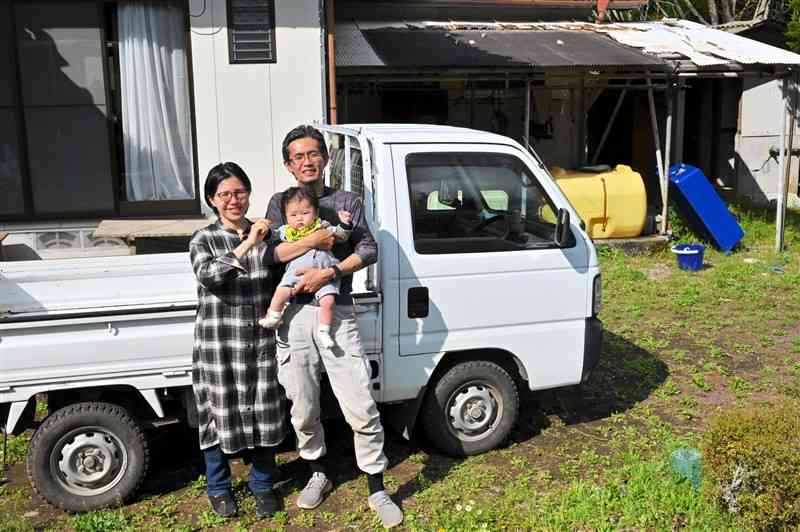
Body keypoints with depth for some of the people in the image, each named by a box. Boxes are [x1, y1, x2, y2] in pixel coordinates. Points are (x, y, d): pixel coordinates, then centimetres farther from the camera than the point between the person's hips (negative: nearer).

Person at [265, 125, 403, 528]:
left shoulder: (346, 201, 11)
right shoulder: (279, 203, 14)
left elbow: (369, 250, -1)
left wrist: (329, 273, -15)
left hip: (337, 314, -1)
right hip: (293, 316, 2)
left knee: (360, 408, -4)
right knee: (303, 409, 9)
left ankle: (377, 490, 11)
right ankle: (318, 475, 33)